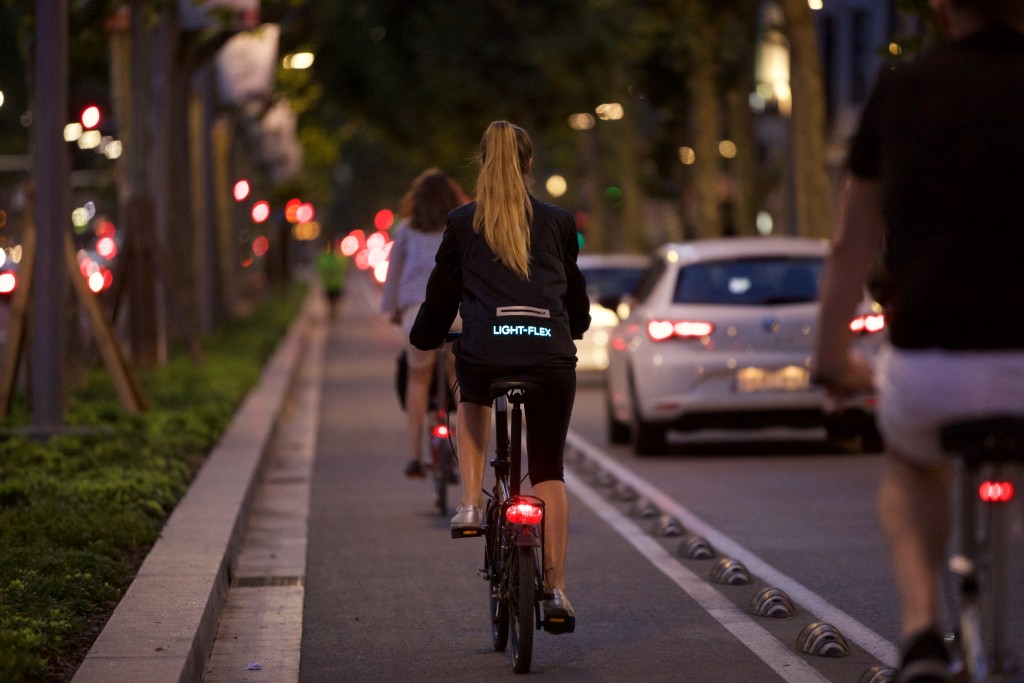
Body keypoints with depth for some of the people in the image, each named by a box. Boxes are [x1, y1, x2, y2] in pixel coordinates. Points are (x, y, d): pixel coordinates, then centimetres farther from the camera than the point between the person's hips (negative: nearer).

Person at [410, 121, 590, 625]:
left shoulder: (463, 222, 10)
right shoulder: (558, 222, 14)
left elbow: (441, 299, 14)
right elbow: (576, 297, 24)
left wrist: (422, 338, 34)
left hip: (484, 355, -1)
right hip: (551, 355, 1)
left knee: (471, 402, 36)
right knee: (549, 469, 14)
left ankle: (471, 504, 19)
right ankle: (555, 586, 7)